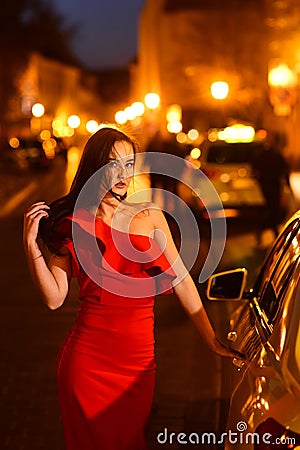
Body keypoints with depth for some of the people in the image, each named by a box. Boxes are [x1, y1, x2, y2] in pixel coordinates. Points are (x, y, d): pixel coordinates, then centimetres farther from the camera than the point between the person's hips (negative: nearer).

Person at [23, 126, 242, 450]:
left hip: (138, 359, 2)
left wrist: (212, 341, 4)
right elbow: (54, 298, -3)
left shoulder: (150, 217, 3)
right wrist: (32, 244, -13)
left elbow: (182, 281, 4)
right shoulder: (71, 225, 0)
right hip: (86, 358, -1)